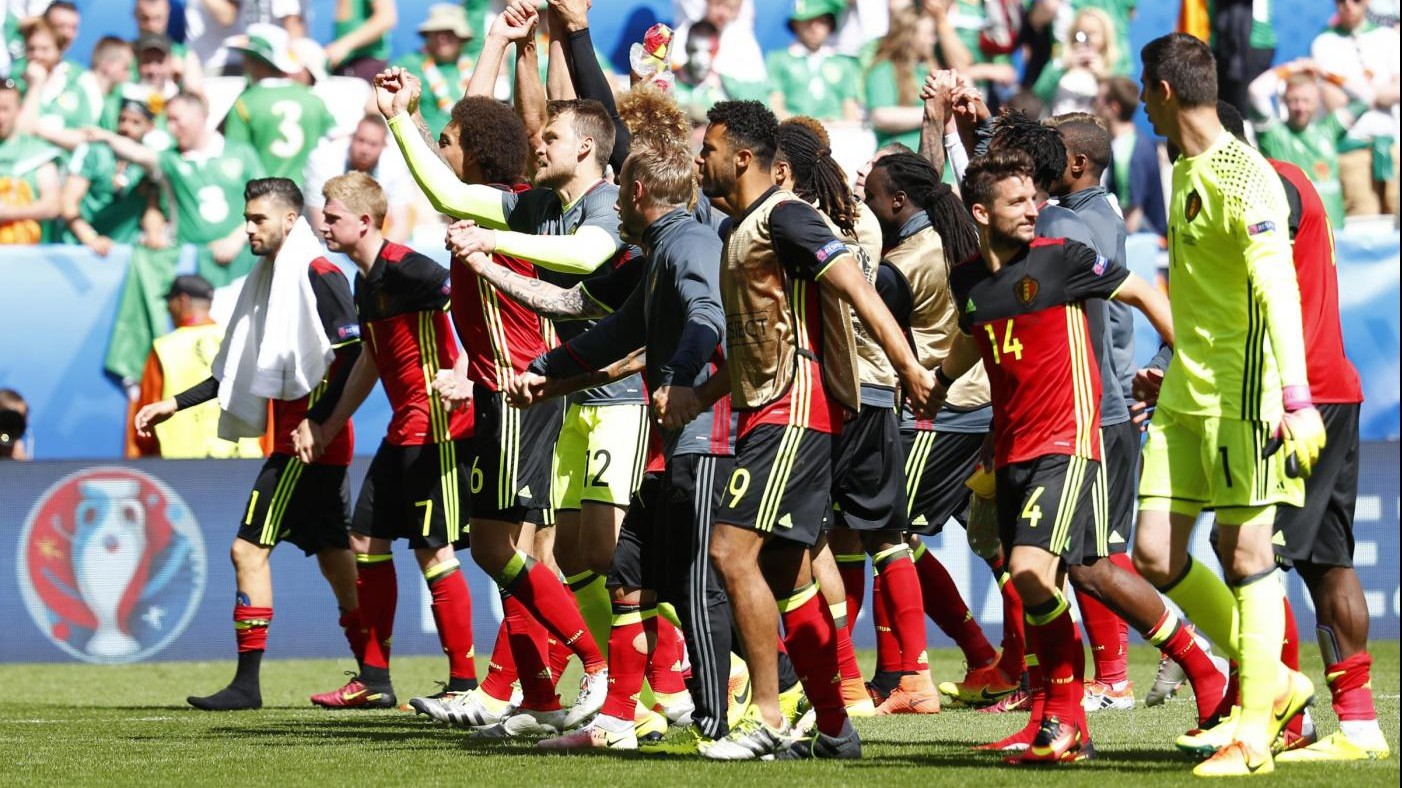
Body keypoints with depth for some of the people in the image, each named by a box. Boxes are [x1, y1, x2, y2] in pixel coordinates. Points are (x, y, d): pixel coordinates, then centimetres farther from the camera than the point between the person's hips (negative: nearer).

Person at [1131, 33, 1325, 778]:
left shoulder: (1241, 177, -15)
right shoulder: (1186, 172, 15)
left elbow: (1278, 290, -23)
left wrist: (1296, 400, -31)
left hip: (1241, 395, -9)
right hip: (1186, 399, 9)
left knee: (1244, 550, -6)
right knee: (1155, 554, 4)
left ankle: (1254, 737, -1)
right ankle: (1272, 684, 17)